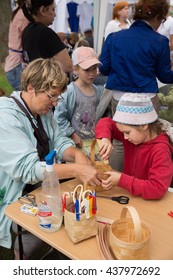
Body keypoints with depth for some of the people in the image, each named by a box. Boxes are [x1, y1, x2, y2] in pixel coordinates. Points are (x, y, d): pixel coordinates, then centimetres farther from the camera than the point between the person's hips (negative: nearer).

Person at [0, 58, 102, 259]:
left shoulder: (43, 110, 3)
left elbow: (59, 141, 1)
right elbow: (27, 168, -32)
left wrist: (76, 154, -21)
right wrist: (76, 169, -37)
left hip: (43, 187, 8)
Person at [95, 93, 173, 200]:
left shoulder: (161, 150, -24)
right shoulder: (134, 134, -3)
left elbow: (158, 189, -32)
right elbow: (105, 122, 5)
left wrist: (121, 180, -30)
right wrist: (105, 138, -16)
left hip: (147, 202, -5)